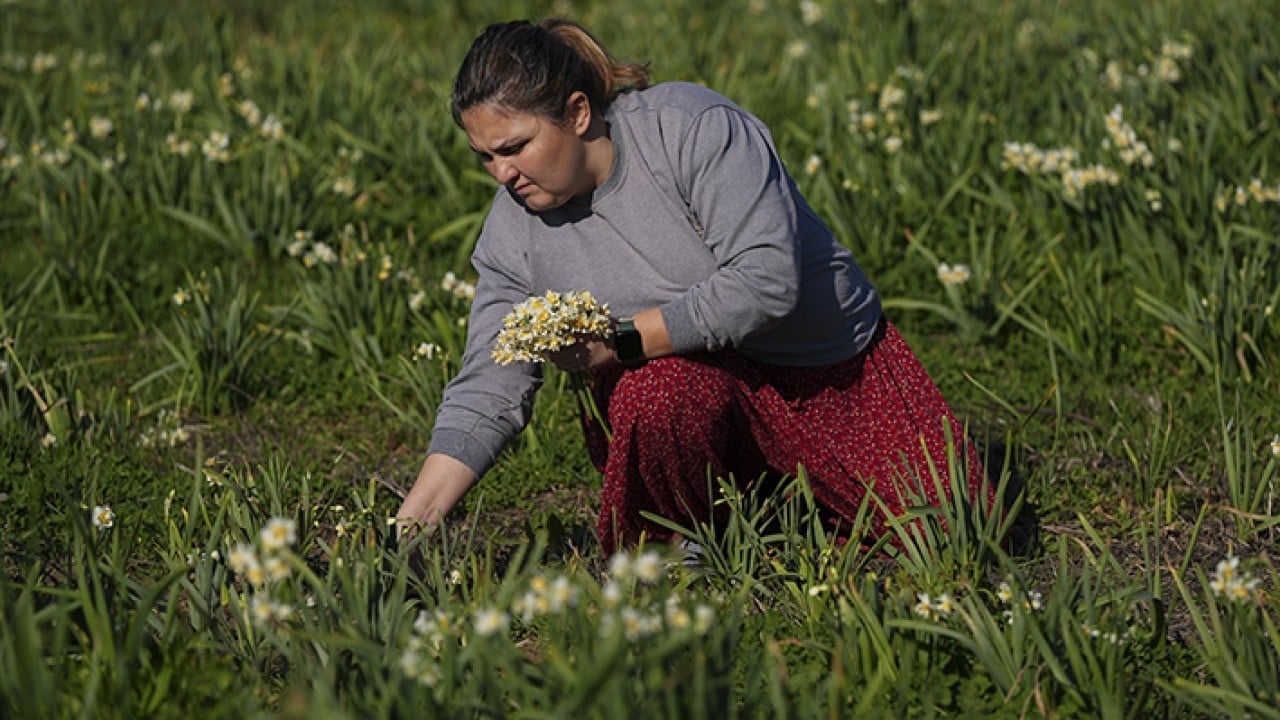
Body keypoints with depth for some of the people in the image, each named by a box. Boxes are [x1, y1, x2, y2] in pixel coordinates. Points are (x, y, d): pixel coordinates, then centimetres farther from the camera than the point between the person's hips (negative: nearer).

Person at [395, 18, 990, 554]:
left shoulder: (692, 126, -22)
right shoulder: (513, 233, -8)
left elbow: (767, 279, -29)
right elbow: (484, 396, -7)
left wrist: (624, 341, -27)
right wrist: (409, 528, -17)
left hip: (831, 359, -1)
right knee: (655, 393, -36)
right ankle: (658, 553, -5)